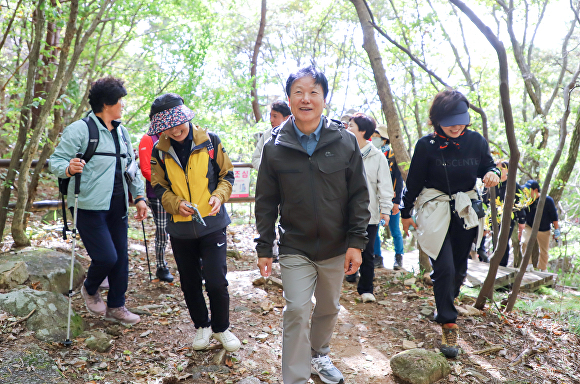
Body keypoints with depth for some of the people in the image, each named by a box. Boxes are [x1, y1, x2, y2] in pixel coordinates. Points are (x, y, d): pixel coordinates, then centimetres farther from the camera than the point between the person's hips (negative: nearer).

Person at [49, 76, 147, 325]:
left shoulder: (121, 131, 14)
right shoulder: (79, 129, -9)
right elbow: (56, 161, -10)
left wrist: (139, 196, 15)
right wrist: (69, 168, -32)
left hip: (117, 206, 7)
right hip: (90, 206, -7)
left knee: (121, 257, 9)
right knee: (106, 257, -11)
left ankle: (116, 307, 25)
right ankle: (90, 290, 22)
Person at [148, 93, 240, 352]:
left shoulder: (210, 141, -5)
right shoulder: (160, 150, -1)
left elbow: (226, 174, 4)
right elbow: (158, 187, 4)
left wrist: (219, 196, -15)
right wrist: (177, 204, -14)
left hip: (212, 224, -2)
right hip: (180, 229, 2)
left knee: (216, 281, -5)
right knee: (190, 283, 14)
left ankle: (221, 328, 19)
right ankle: (202, 326, 36)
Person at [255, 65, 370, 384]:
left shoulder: (345, 142, -4)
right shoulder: (275, 147, -5)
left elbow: (359, 196, 0)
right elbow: (266, 202, 1)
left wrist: (356, 242, -5)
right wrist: (264, 248, 0)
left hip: (336, 248, 2)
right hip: (295, 249, -2)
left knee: (329, 309, 18)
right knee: (297, 311, -9)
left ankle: (319, 356, 44)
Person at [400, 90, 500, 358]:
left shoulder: (476, 141, -1)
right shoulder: (427, 145, -9)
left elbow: (488, 165, 14)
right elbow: (414, 181, -1)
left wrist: (493, 173, -11)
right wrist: (405, 213, 6)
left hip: (466, 213, 4)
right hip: (435, 213, -4)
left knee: (459, 269, 13)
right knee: (444, 269, -10)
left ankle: (445, 307, 38)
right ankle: (448, 326, -1)